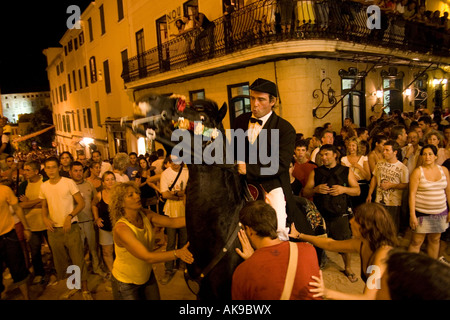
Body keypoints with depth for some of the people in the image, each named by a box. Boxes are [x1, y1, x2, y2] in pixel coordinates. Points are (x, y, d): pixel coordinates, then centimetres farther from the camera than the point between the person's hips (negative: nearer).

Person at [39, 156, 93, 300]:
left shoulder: (68, 182, -9)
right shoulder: (44, 186, 4)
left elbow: (81, 203, -8)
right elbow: (44, 206, 18)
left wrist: (70, 216, -20)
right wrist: (45, 218, -1)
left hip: (71, 228, -4)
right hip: (53, 229, 4)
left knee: (78, 260, 0)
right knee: (60, 261, 15)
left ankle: (85, 289, 13)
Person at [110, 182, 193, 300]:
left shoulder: (146, 216, -12)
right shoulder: (121, 228, -31)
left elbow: (173, 222, -23)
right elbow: (147, 257, -36)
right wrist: (177, 253, -46)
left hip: (147, 276, 6)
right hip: (126, 283, -5)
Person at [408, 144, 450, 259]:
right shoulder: (417, 172, -8)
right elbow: (412, 194, -11)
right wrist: (412, 215, -16)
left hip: (440, 213, 4)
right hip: (422, 213, -4)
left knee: (435, 240, 15)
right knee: (416, 242, -1)